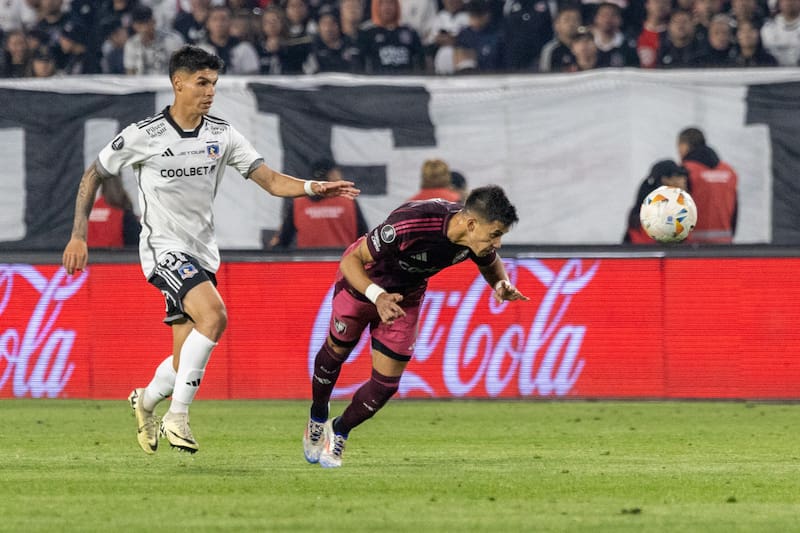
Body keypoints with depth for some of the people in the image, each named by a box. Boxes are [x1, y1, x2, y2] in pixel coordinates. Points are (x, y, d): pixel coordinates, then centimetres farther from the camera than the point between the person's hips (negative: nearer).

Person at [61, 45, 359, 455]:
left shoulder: (222, 135, 3)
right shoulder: (144, 135, -8)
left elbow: (271, 180, -2)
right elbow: (93, 176, 4)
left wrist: (313, 188, -21)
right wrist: (78, 236, -1)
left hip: (202, 253, 6)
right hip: (164, 248, -5)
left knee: (187, 359, 4)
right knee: (213, 314, -30)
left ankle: (146, 400, 37)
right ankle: (177, 416, -22)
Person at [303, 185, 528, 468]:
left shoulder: (478, 237, -24)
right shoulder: (410, 224, -43)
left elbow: (490, 264, 1)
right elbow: (351, 260, -36)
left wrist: (501, 284, -22)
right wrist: (378, 296, -53)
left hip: (406, 298, 4)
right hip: (361, 284, -4)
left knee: (386, 383, 2)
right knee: (337, 351, 18)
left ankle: (339, 433, 28)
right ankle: (317, 418, 46)